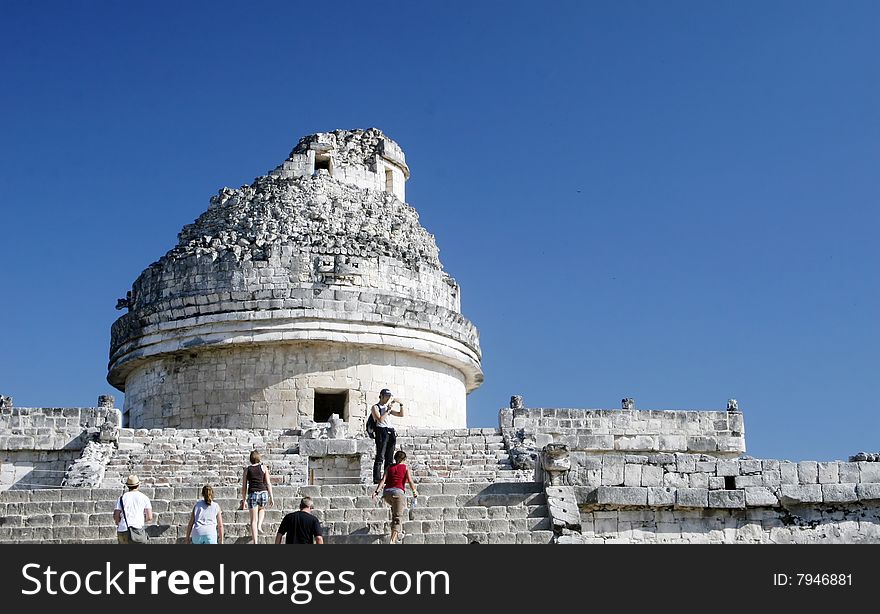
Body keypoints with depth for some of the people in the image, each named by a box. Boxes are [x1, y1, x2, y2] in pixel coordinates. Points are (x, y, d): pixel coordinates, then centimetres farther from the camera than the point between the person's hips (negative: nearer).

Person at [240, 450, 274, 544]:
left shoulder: (247, 469, 7)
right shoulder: (264, 467, 5)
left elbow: (244, 486, 7)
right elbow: (268, 483, 2)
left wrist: (243, 500, 14)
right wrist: (271, 497, 7)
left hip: (252, 494, 0)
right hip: (263, 493, 0)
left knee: (253, 520, 6)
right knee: (262, 509, 34)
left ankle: (255, 542, 0)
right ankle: (259, 526, 13)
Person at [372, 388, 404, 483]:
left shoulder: (388, 407, 23)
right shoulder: (375, 407, 3)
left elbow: (401, 415, 21)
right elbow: (380, 419, -11)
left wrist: (401, 404, 10)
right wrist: (388, 410, -10)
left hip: (391, 432, 7)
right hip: (382, 431, -7)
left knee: (389, 458, 5)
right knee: (380, 457, -12)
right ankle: (377, 479, -14)